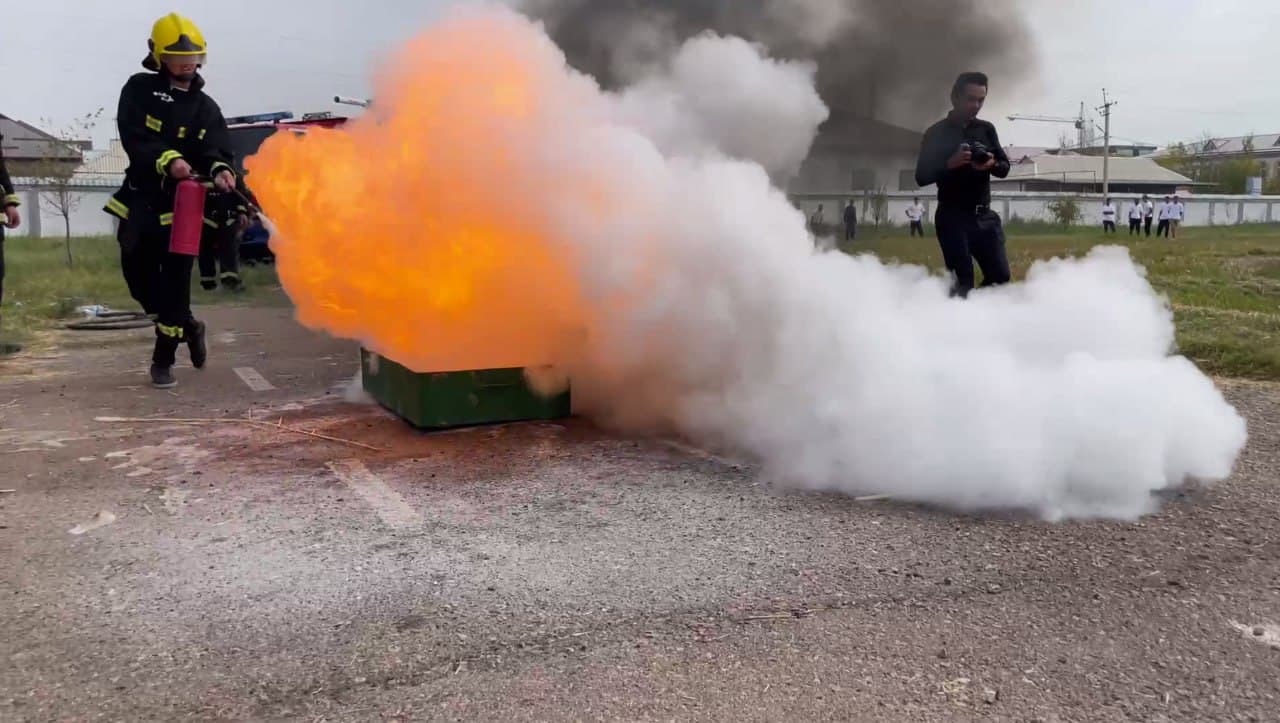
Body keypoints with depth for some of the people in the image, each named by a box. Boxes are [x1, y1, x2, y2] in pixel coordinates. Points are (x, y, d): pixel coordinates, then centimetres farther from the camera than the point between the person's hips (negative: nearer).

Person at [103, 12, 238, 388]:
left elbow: (216, 150, -5)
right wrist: (168, 160, -29)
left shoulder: (206, 108, 7)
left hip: (182, 205, -1)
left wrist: (220, 170, -29)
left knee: (174, 282, -3)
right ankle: (187, 325, 33)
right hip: (140, 199, 1)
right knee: (139, 276, 9)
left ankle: (163, 361, 7)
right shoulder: (139, 89, 1)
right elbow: (133, 137, -12)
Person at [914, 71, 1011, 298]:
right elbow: (921, 177, -5)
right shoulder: (936, 133, -1)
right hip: (952, 218, -4)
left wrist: (992, 164, -12)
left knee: (1000, 275, 2)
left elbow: (1005, 167, 11)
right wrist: (950, 163, -21)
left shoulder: (987, 129, 11)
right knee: (963, 281, -10)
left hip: (984, 216, 5)